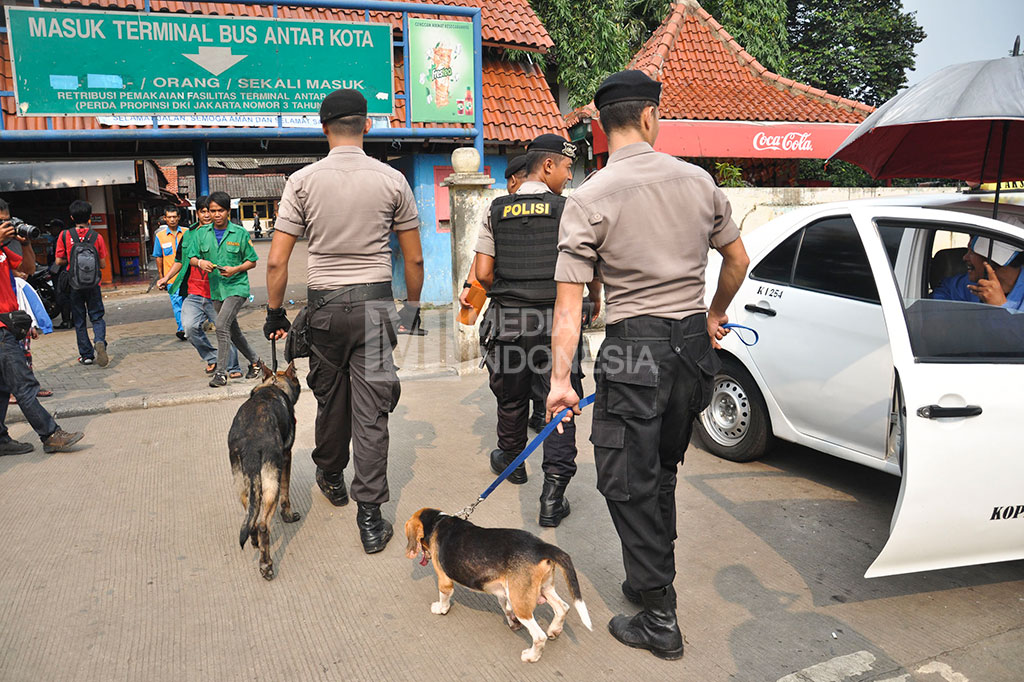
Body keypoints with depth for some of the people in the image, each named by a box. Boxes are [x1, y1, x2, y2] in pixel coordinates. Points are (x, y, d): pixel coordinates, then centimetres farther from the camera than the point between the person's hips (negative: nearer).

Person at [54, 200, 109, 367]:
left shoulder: (65, 235, -5)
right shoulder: (96, 236, -4)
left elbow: (59, 261, -4)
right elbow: (103, 264, -1)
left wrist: (72, 260, 15)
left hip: (74, 284, 0)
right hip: (93, 284, 0)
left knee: (79, 320, 10)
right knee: (97, 317, 8)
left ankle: (86, 354, 11)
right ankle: (100, 341, -19)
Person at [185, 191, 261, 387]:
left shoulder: (240, 233, -4)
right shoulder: (202, 233, 6)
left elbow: (252, 261, 1)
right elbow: (191, 258, 9)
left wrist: (235, 269, -17)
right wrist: (200, 262, -14)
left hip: (236, 286, -5)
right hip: (216, 289, 5)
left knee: (221, 325, -19)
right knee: (233, 330, 13)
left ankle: (221, 373, -13)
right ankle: (254, 361, 33)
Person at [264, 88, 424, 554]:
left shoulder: (303, 181, -2)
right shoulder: (392, 179, -1)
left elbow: (276, 261, -4)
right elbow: (414, 259, 2)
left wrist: (275, 313, 8)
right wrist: (413, 307, 15)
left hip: (325, 304, 1)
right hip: (376, 302, -1)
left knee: (330, 398, 19)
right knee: (371, 410, 1)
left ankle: (331, 477, 42)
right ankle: (370, 518, 4)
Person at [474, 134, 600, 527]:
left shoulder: (496, 211, 4)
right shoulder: (569, 211, -5)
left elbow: (483, 274, 1)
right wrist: (594, 299, 14)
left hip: (507, 319, 3)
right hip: (555, 321, -3)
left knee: (511, 397, 21)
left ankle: (511, 461, 44)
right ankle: (553, 495, -2)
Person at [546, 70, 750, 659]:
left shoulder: (589, 199, -8)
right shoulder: (699, 180, 4)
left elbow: (570, 300, -13)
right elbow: (738, 261, 14)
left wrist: (561, 377, -10)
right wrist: (715, 314, 30)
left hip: (635, 350, -5)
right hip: (694, 345, 5)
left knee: (628, 484, 6)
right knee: (662, 471, 20)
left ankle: (660, 620, 15)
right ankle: (653, 582, 36)